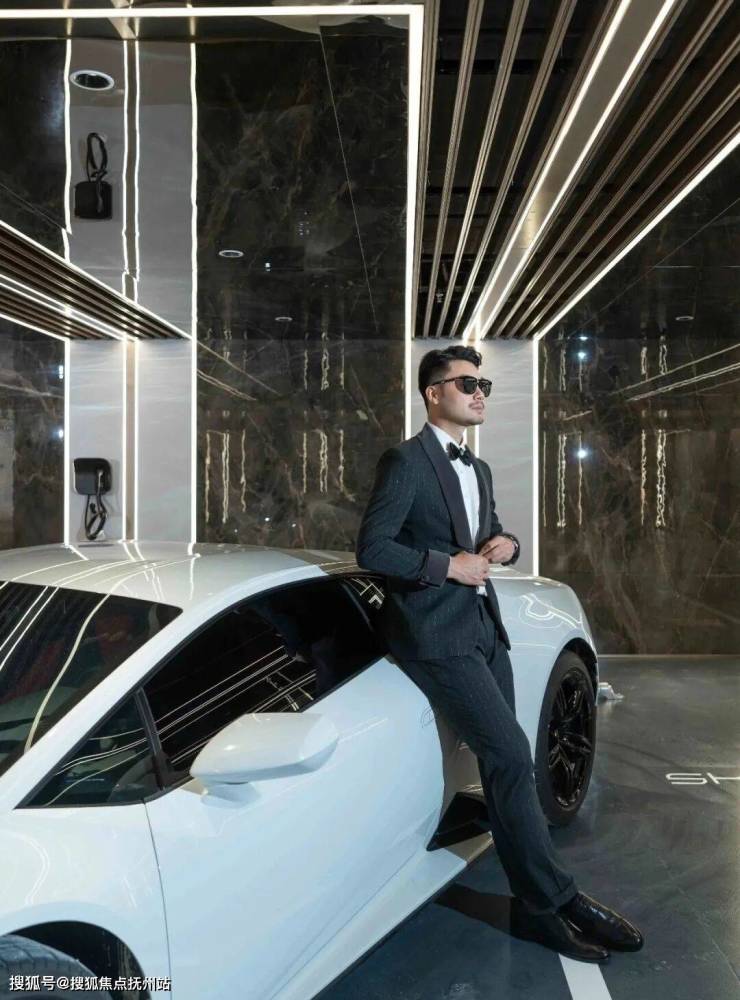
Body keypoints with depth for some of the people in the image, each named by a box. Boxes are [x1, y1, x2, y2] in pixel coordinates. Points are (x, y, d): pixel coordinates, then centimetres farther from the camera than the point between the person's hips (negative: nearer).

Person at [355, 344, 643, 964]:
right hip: (436, 632, -8)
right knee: (512, 756, -12)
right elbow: (371, 549, -14)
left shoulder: (479, 470, 18)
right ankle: (556, 898, 1)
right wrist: (450, 565, -16)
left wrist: (505, 544, 3)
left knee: (502, 766, 10)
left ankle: (534, 903, 22)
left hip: (484, 626, 8)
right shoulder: (405, 461, -8)